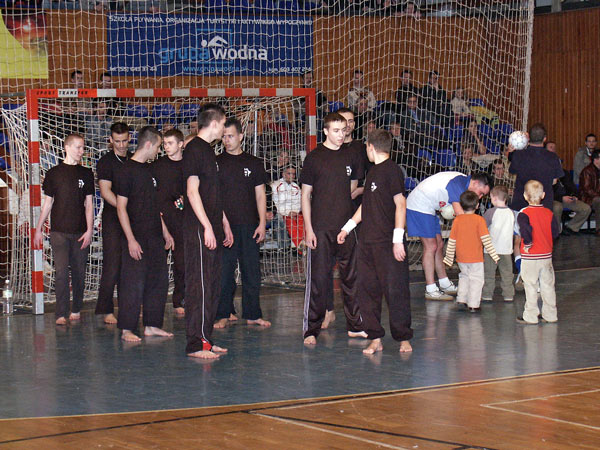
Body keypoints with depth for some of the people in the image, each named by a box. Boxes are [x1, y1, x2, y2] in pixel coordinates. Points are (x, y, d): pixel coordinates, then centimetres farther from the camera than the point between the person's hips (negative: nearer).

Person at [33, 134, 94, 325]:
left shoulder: (86, 174, 9)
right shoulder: (54, 173, 5)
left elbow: (89, 204, 7)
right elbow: (47, 203, 11)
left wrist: (89, 230, -2)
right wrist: (38, 229, 9)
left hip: (80, 232, 2)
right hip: (59, 231, -2)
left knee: (79, 273, 5)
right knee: (61, 271, -10)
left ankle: (76, 310, 18)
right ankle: (61, 314, -10)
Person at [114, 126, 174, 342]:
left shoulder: (149, 170, 15)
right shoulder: (127, 171, -10)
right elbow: (121, 208, -12)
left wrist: (165, 232, 20)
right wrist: (131, 239, -17)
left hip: (154, 237, 8)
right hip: (136, 237, -8)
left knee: (159, 280, 8)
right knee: (134, 283, -8)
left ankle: (152, 325, 16)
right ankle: (127, 329, -2)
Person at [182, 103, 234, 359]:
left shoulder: (207, 150, 19)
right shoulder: (195, 149, -11)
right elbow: (192, 191, -16)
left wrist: (224, 224, 24)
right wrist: (208, 227, -19)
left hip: (212, 229, 10)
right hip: (199, 229, -10)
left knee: (213, 286, 11)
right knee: (200, 286, -9)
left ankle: (205, 339, 17)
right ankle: (196, 345, -8)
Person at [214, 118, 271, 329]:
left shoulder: (254, 163, 10)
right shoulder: (216, 163, 5)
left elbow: (260, 195, 12)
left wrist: (262, 223, 3)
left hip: (249, 225, 2)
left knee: (252, 272, 4)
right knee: (224, 272, -1)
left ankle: (252, 314, 11)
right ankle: (224, 314, 6)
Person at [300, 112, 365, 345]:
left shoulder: (351, 157, 9)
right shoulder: (314, 158, -2)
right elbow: (306, 195, -2)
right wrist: (308, 229, -7)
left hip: (347, 227, 4)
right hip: (321, 228, -4)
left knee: (351, 277, 8)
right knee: (318, 279, -3)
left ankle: (355, 326, 18)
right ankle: (310, 330, 3)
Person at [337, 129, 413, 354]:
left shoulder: (391, 170, -9)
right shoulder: (373, 172, 17)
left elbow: (400, 204, -13)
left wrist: (398, 239, -18)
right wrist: (347, 227, 26)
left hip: (388, 243, -9)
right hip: (368, 241, 9)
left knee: (395, 290, -4)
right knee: (366, 290, 6)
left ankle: (403, 338, 6)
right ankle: (375, 338, 12)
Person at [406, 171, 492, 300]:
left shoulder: (463, 180, 7)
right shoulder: (458, 184, -24)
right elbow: (460, 214, -29)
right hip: (419, 206, -10)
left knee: (439, 245, 12)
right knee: (431, 247, -9)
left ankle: (444, 284, 20)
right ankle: (430, 291, -7)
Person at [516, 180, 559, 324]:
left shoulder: (524, 214, -13)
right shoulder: (549, 213, 0)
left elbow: (526, 230, -31)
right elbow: (555, 233, 2)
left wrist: (527, 244, -17)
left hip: (530, 257, -4)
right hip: (546, 255, 4)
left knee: (530, 286, 3)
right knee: (548, 285, 12)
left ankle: (530, 316, 7)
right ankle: (550, 315, 18)